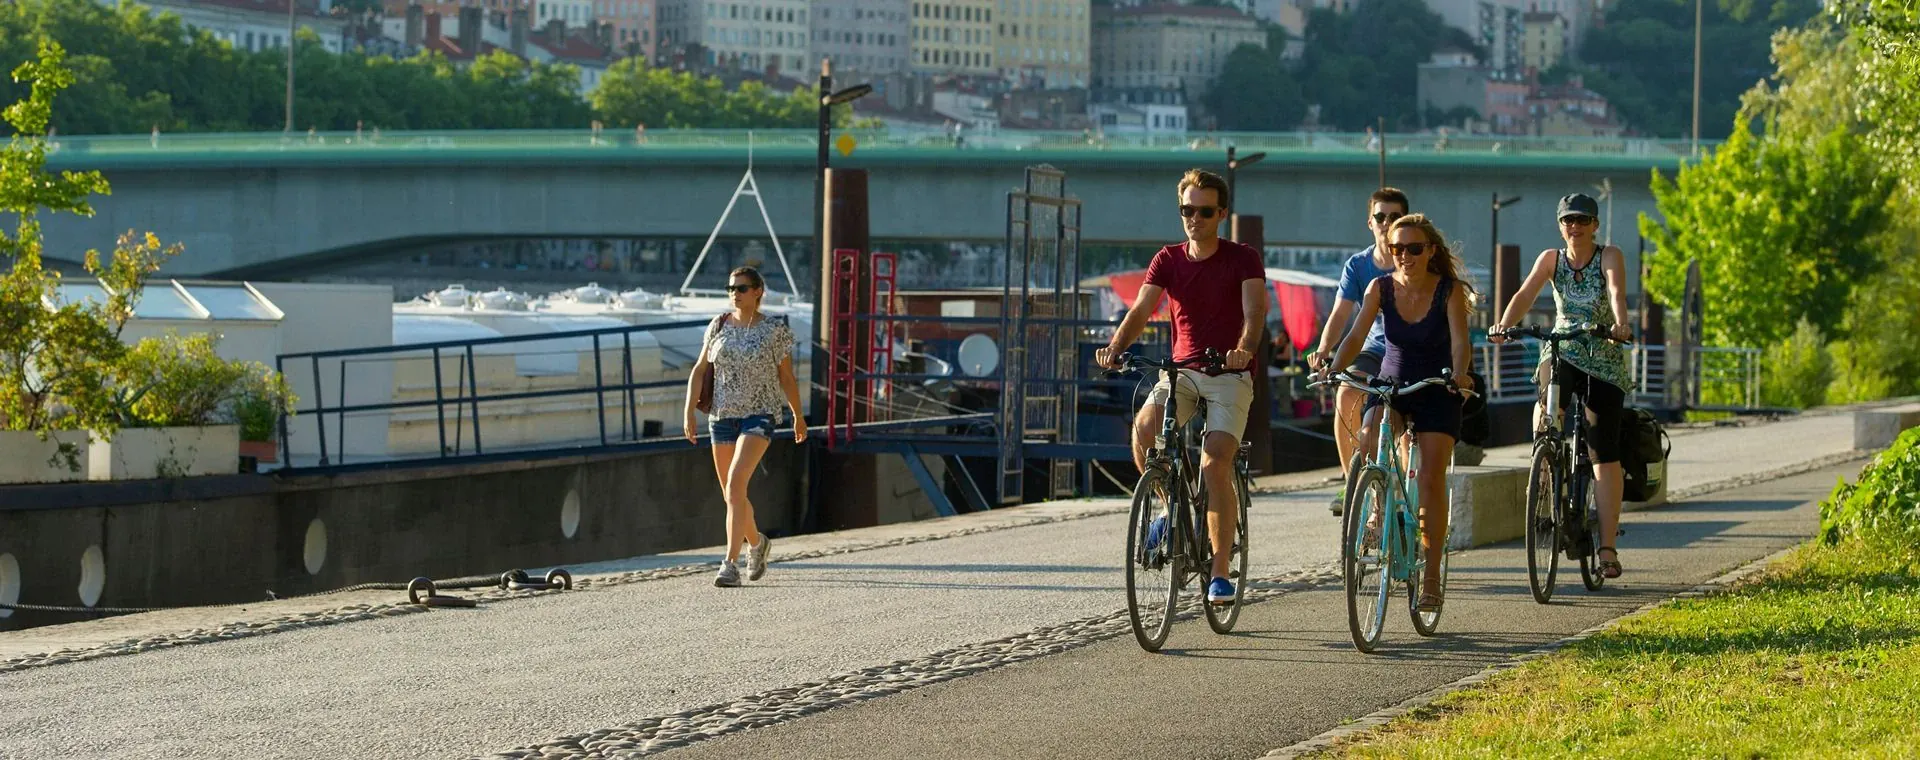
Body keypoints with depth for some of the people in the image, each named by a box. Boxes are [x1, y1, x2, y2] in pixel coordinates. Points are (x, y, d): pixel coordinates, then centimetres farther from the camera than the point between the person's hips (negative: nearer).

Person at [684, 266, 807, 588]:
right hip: (723, 416, 5)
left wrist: (799, 416, 12)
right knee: (730, 493, 13)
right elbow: (700, 369, 9)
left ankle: (731, 565, -26)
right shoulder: (719, 326, 6)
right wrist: (689, 411, 0)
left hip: (759, 415, -5)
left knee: (736, 483, -23)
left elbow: (787, 377, 4)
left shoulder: (775, 330, -4)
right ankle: (756, 543, 43)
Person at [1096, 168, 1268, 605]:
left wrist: (1244, 349, -42)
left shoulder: (1243, 259, -4)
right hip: (1182, 370, 3)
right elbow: (1140, 310, -7)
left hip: (1230, 375, -3)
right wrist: (1116, 347, -27)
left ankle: (1220, 572, -11)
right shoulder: (1168, 261, 5)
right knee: (1144, 428, -27)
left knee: (1215, 466, -19)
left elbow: (1255, 308, -21)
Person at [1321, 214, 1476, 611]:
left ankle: (1432, 574, -4)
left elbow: (1460, 340, -25)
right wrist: (1334, 367, -34)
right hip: (1391, 385, 2)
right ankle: (1379, 512, -7)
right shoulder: (1381, 288, -7)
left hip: (1437, 392, -2)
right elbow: (1356, 335, -15)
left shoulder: (1449, 291, -14)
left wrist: (1459, 373, -46)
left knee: (1432, 479, -12)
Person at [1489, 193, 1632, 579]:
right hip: (1562, 354, 1)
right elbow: (1526, 294, -14)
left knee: (1605, 455, -3)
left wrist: (1619, 324, -47)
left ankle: (1608, 547, 1)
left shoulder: (1609, 256, -7)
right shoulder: (1551, 259, 0)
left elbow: (1617, 291, -26)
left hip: (1605, 361, -1)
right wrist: (1504, 325, -33)